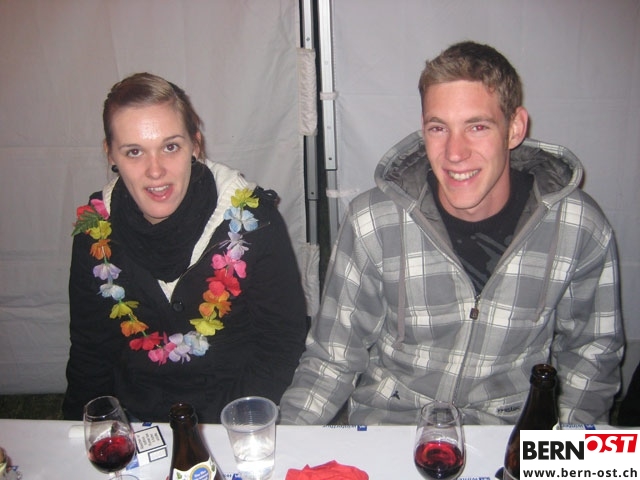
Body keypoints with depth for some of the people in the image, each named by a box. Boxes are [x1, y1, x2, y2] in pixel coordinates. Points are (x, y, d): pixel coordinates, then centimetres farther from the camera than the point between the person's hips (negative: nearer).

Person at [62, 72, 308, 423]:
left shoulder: (251, 219, -13)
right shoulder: (96, 230, -4)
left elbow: (283, 340, -7)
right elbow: (89, 351, 7)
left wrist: (223, 427, -15)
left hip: (233, 424, -3)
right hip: (133, 426, 4)